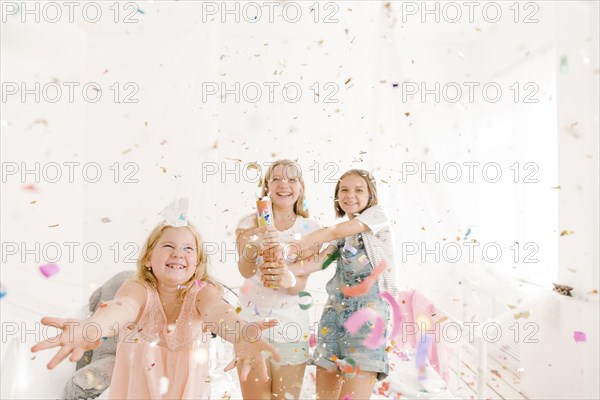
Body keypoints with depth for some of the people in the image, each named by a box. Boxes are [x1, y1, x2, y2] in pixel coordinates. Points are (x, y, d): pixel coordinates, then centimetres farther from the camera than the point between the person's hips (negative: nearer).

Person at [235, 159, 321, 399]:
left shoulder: (310, 229, 0)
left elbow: (300, 284, -9)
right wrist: (254, 249, -40)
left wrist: (289, 280, -32)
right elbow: (245, 271, -18)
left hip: (291, 327, 1)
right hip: (251, 323, -1)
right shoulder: (250, 223, -2)